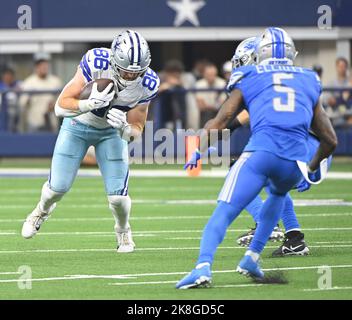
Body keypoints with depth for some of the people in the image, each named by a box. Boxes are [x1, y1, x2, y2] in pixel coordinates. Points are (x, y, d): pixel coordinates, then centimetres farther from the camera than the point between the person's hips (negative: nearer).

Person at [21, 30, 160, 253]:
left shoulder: (147, 84, -25)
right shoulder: (96, 63, -34)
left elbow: (136, 130, -14)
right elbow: (61, 106, -30)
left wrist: (124, 128, -37)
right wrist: (91, 103, -48)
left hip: (111, 132, 1)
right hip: (78, 126, -1)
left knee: (118, 196, -9)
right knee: (58, 187, 1)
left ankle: (123, 231, 26)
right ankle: (43, 210, 39)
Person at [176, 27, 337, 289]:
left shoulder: (249, 79, 18)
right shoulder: (309, 83, 25)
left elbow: (218, 124, 16)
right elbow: (330, 140, 30)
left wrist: (201, 152, 34)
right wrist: (314, 169, 48)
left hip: (261, 152, -3)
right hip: (296, 162, 3)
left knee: (223, 215, -4)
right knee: (278, 195, 35)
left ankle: (203, 266, -29)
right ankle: (252, 257, 25)